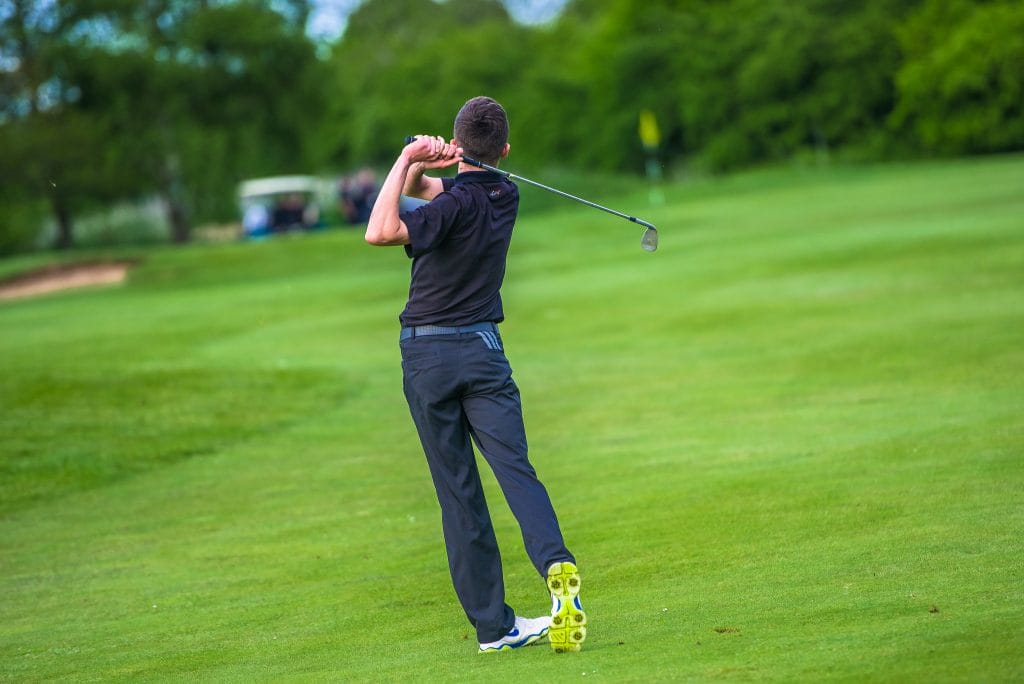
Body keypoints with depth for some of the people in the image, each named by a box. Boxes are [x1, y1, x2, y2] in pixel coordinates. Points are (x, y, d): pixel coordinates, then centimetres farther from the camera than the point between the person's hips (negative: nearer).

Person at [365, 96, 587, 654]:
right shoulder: (505, 195, 9)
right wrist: (419, 168, -3)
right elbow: (420, 188, 19)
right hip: (483, 347, 4)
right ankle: (557, 566, -34)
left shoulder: (456, 205, -12)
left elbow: (381, 232, -30)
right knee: (515, 468, -7)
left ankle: (493, 625, 3)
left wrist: (410, 161, -22)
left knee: (458, 492, 2)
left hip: (427, 354, -4)